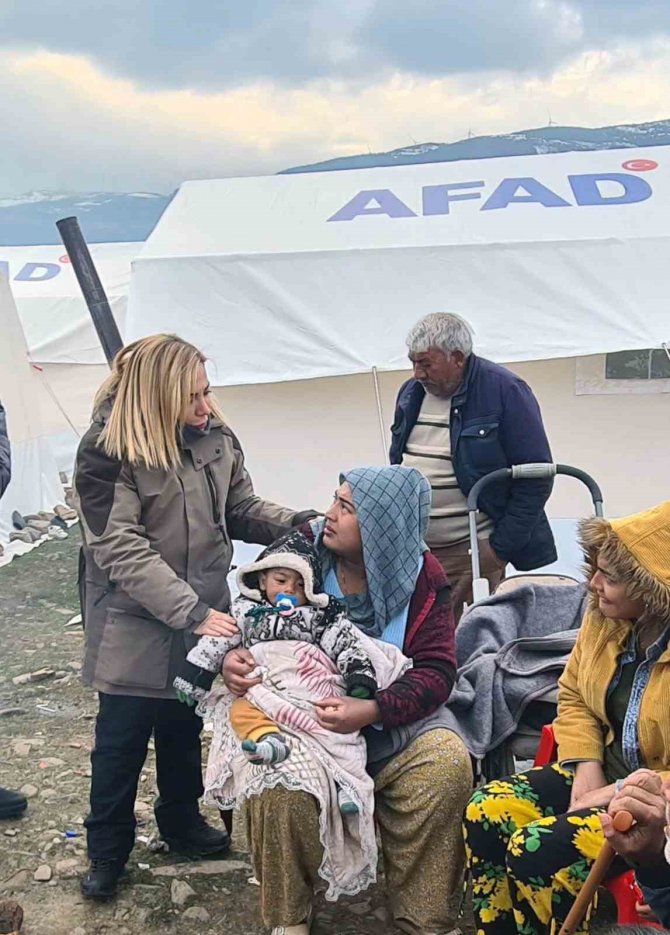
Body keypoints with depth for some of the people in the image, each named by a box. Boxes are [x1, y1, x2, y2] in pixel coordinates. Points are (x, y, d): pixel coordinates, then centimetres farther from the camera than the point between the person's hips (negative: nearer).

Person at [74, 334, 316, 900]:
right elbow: (123, 550, -24)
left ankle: (182, 821, 41)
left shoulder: (216, 438, -4)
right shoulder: (107, 451, -20)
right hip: (135, 625, -4)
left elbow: (241, 509, 7)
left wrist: (294, 523, -13)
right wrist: (194, 614, -28)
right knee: (123, 737, 8)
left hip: (205, 614, 5)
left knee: (185, 725, 19)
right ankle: (108, 849, 28)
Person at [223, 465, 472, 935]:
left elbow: (436, 671, -11)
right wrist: (232, 655, -18)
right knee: (279, 785, -30)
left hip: (391, 723, 0)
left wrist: (372, 710, -27)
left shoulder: (421, 577, -5)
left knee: (448, 763, -26)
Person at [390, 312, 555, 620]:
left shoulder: (505, 392, -10)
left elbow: (535, 478, -11)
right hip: (410, 547, 6)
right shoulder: (410, 393, 10)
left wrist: (500, 549, -13)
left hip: (472, 549, -6)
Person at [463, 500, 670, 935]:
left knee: (539, 850, -23)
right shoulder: (604, 616, -3)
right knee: (486, 810, -9)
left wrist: (620, 794, -21)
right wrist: (587, 768, -4)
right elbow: (573, 697, 10)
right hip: (605, 772, 7)